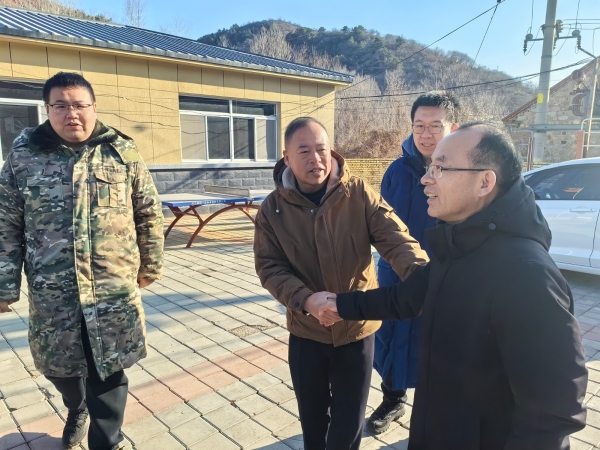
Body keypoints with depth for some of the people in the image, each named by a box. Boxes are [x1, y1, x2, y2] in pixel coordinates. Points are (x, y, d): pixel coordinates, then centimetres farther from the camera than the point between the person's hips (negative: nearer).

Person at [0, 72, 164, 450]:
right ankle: (78, 412, 53)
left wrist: (150, 265, 7)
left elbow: (149, 214, 4)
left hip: (114, 288, -1)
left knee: (108, 373, 7)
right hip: (51, 292, 2)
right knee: (59, 366, 20)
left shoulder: (123, 152, -1)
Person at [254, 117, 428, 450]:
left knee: (349, 421, 16)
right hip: (306, 331, 2)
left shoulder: (359, 194, -12)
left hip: (357, 328, -1)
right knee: (312, 415, 23)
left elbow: (393, 237, -21)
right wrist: (305, 301, -26)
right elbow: (269, 267, -9)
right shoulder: (273, 208, -8)